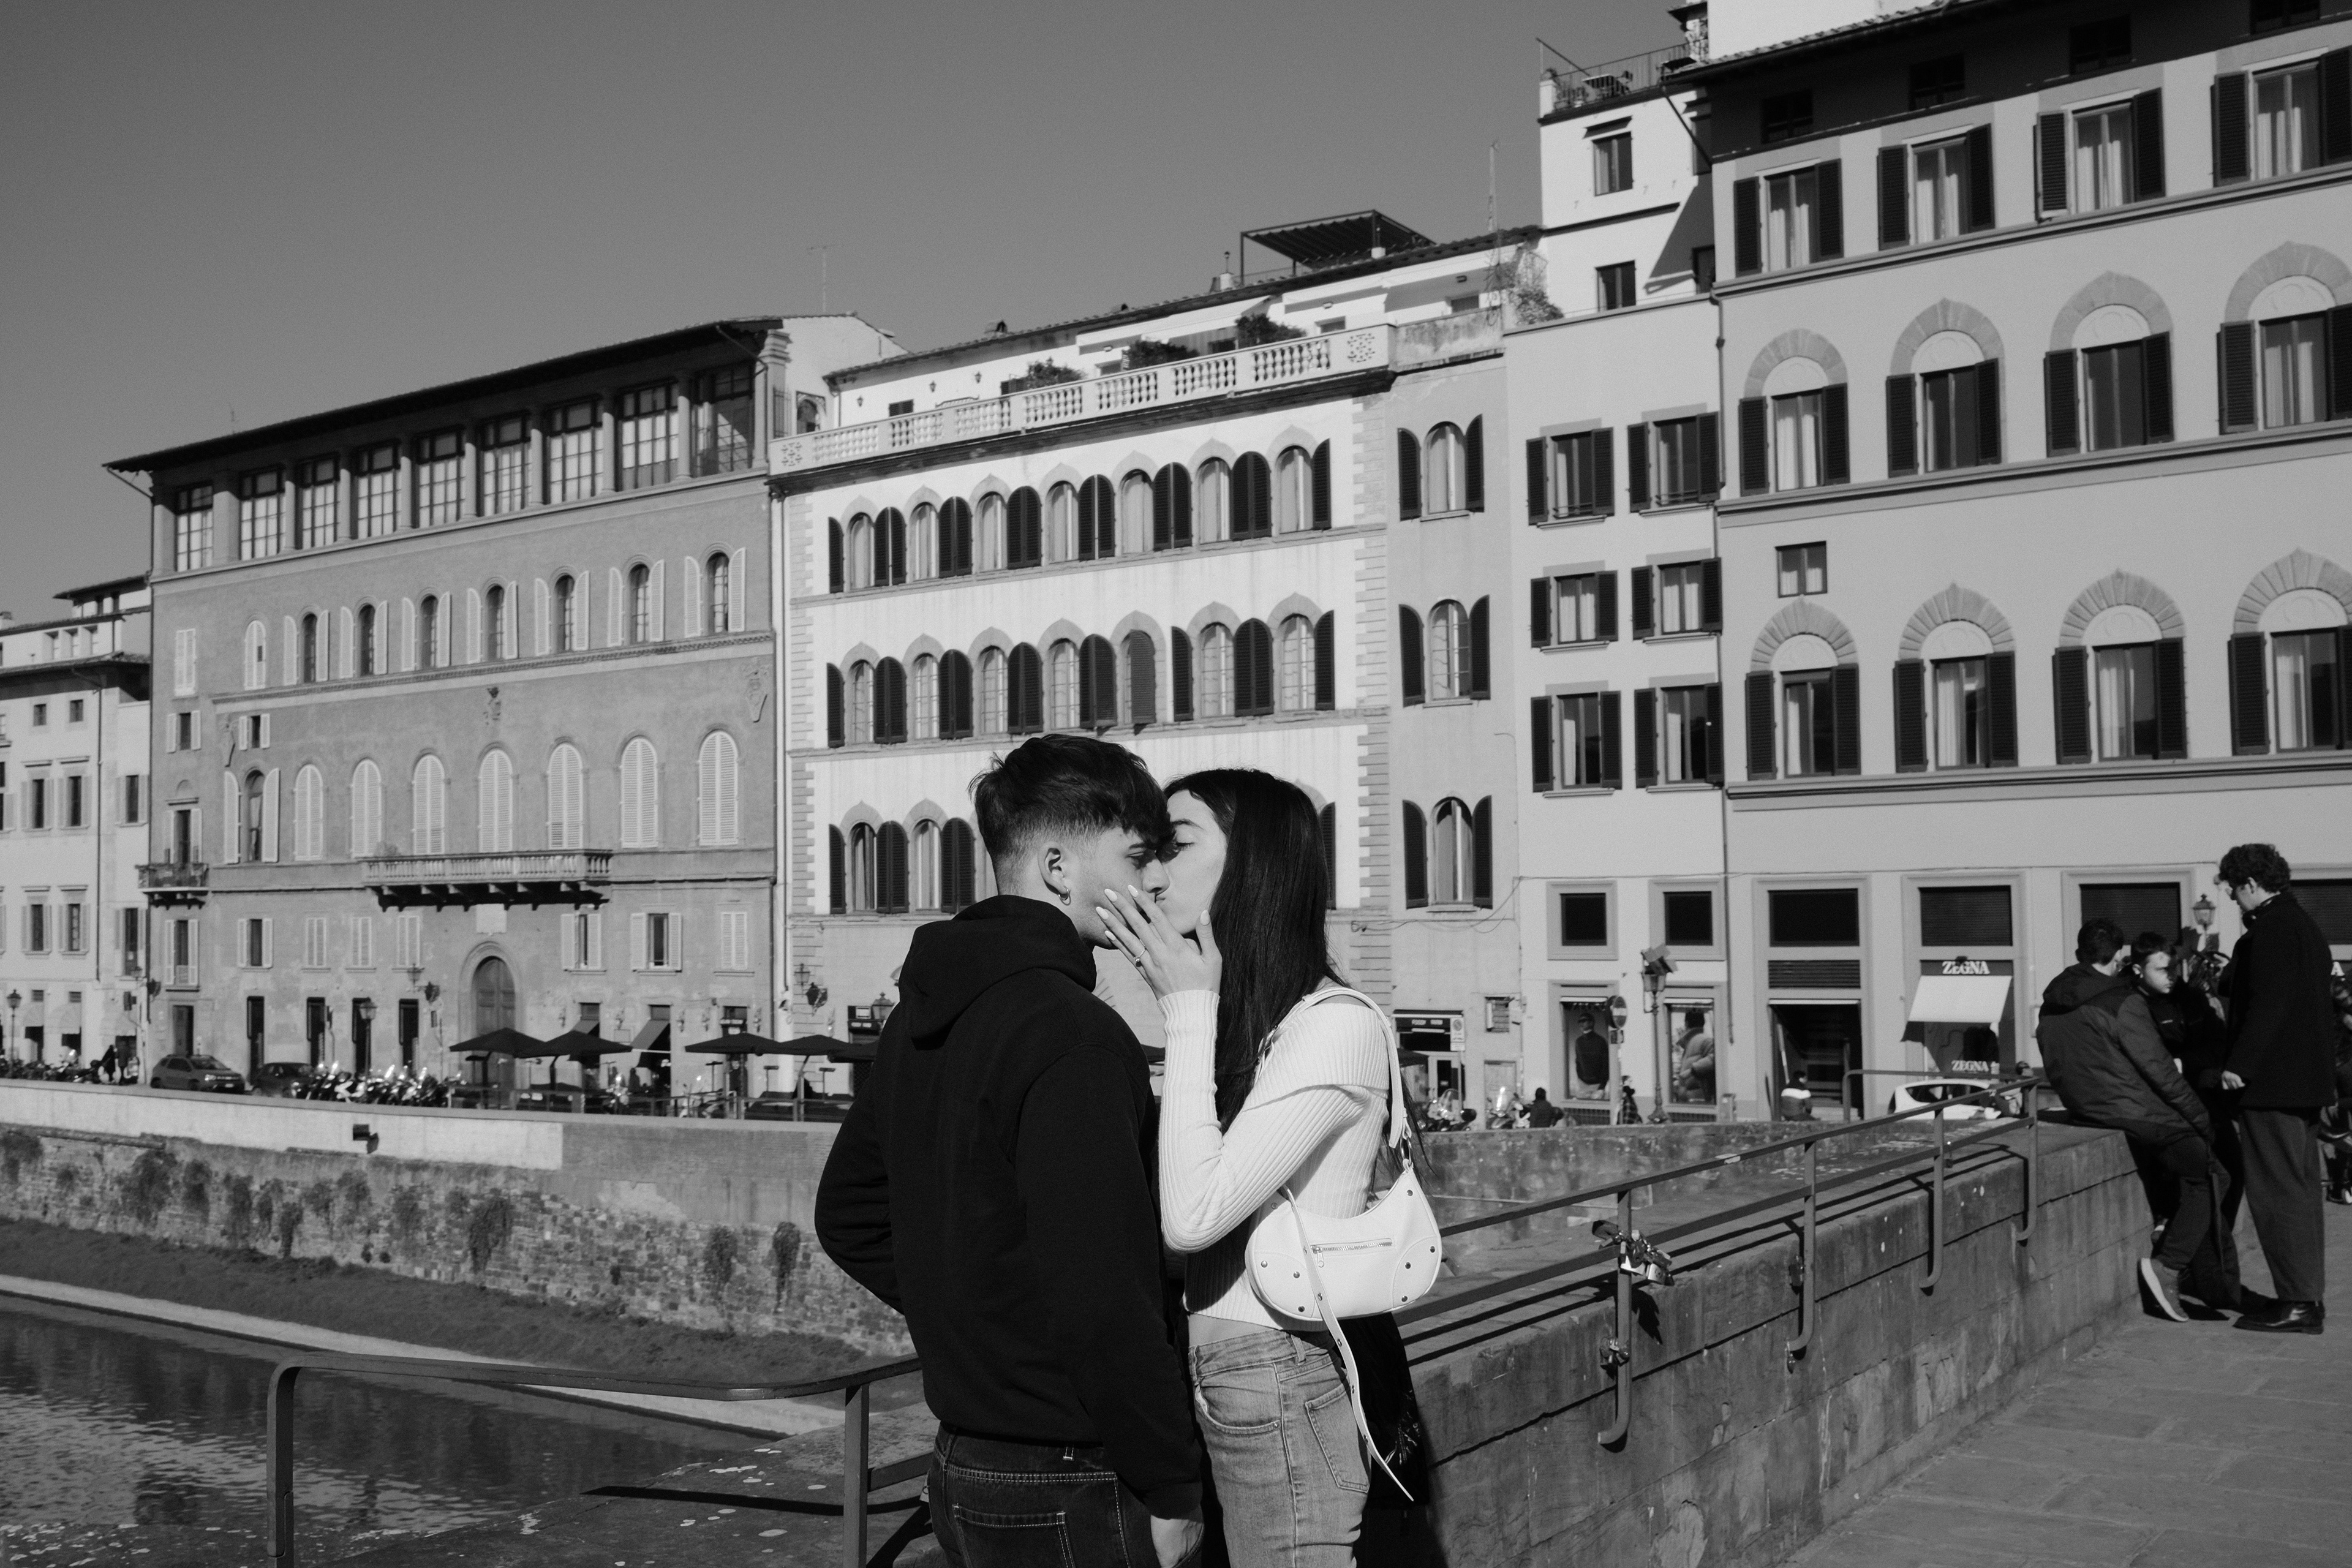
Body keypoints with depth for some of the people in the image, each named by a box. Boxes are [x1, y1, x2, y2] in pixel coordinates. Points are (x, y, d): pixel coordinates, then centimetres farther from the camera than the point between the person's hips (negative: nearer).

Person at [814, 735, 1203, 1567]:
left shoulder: (921, 1015, 7)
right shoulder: (1073, 1035, -22)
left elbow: (847, 1216, 16)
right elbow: (1100, 1298, -25)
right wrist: (1172, 1489, -15)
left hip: (962, 1467, 8)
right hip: (1069, 1490, -8)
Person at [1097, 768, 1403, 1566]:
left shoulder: (1337, 1022, -15)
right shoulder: (1235, 1024, 9)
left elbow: (1192, 1216, -22)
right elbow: (1178, 1209, 2)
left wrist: (1187, 1012, -16)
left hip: (1278, 1389, -8)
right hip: (1212, 1381, 8)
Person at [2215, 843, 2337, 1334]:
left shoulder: (2270, 930, -14)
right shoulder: (2305, 926, 17)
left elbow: (2268, 1003, -22)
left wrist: (2239, 1065, -20)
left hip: (2273, 1080, -10)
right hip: (2306, 1079, 10)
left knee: (2277, 1192, -7)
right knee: (2301, 1189, 14)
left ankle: (2297, 1302, -5)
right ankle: (2309, 1298, 19)